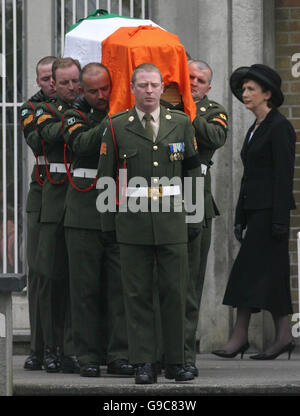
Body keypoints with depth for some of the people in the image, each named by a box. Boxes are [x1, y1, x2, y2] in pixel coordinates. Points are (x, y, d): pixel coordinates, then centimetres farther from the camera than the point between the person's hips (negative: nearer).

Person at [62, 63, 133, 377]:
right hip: (85, 211, -1)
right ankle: (88, 355, 7)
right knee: (86, 287, 1)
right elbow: (81, 144, -16)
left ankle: (120, 355, 3)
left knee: (122, 285, -2)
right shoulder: (75, 115, 5)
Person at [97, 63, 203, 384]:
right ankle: (143, 364, 5)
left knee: (175, 292, 2)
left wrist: (194, 218, 6)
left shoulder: (181, 123, 8)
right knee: (137, 294, 1)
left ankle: (175, 362, 11)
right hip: (133, 222, -1)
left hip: (172, 221, 1)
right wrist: (109, 224, 2)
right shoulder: (116, 127, 4)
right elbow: (106, 178, 6)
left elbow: (193, 172, 11)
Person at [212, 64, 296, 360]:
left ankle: (240, 336, -10)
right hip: (255, 209, 9)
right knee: (270, 272, 7)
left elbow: (284, 175, -15)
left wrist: (279, 219, -20)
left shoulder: (279, 127, -9)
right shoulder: (254, 129, 18)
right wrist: (240, 218, 18)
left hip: (269, 209, -9)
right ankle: (283, 336, 8)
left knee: (251, 269, -10)